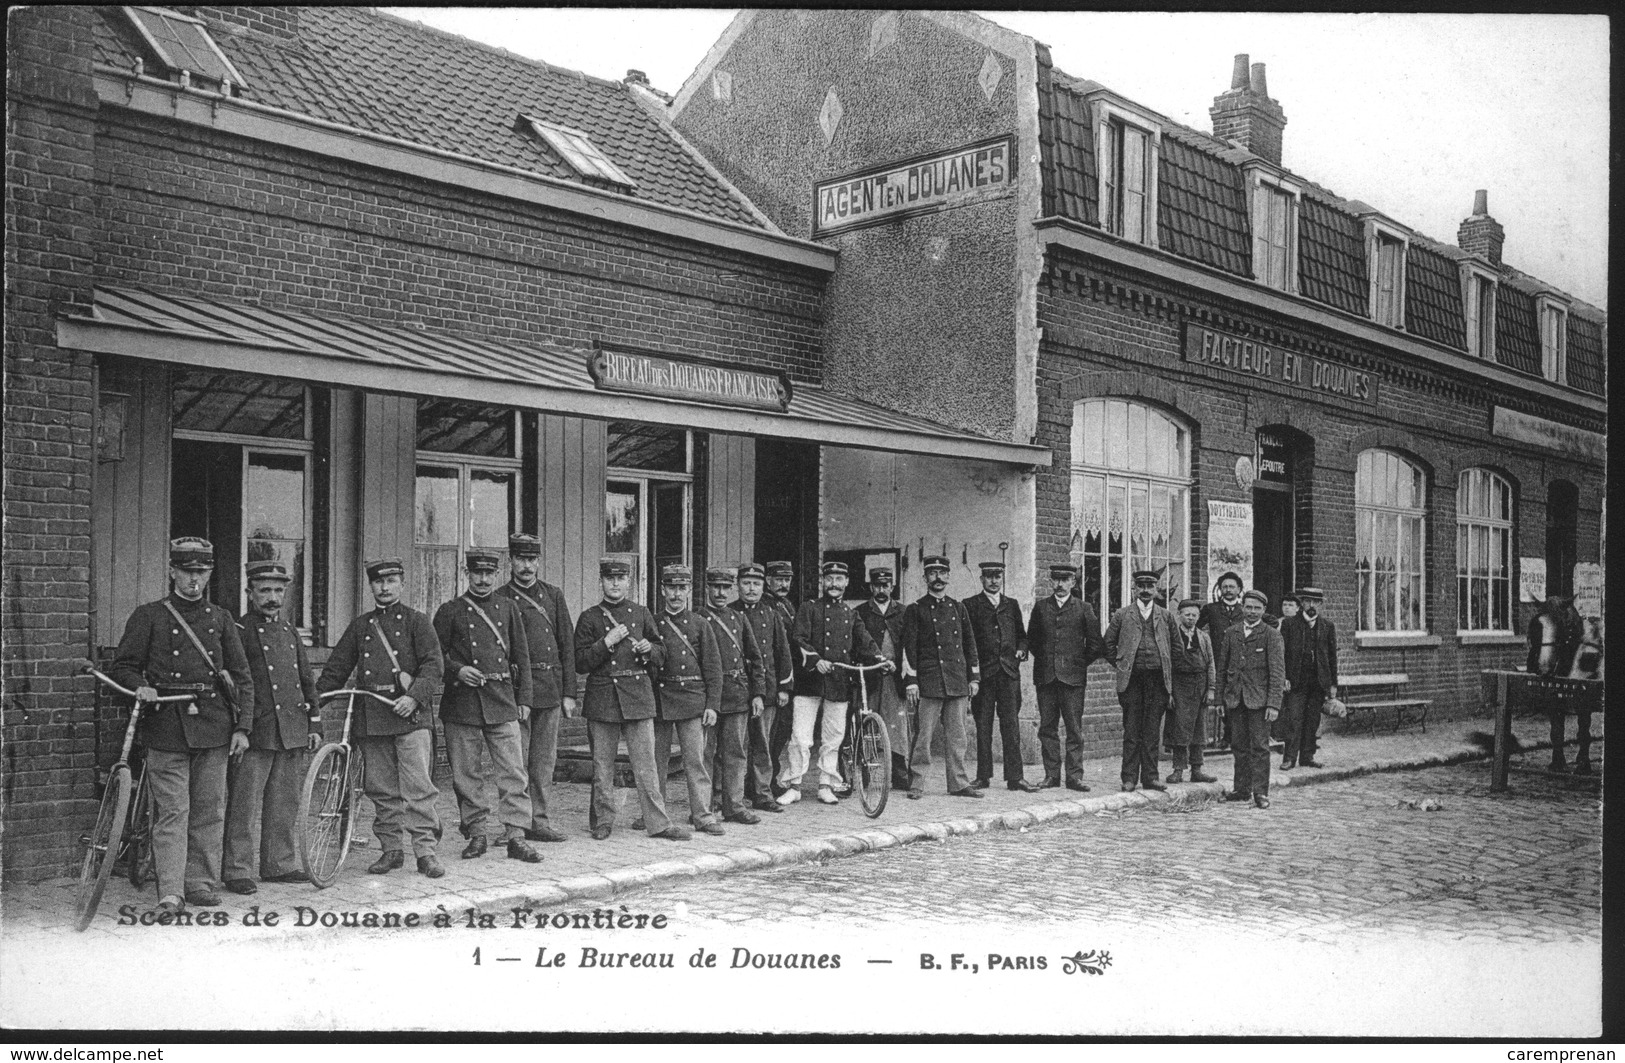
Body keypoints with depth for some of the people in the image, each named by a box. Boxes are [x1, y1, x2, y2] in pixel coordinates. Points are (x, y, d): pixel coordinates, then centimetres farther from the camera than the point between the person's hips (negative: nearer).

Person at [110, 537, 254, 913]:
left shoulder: (220, 619, 13)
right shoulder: (148, 616, 5)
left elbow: (242, 678, 13)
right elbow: (123, 666, 7)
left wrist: (242, 727, 5)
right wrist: (140, 687, -15)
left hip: (214, 727, 3)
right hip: (167, 728, -3)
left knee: (209, 811, 6)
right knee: (172, 811, -6)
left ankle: (201, 882, 15)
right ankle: (171, 892, -5)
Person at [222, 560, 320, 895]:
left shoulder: (290, 632, 17)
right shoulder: (238, 631, -2)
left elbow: (307, 682, 21)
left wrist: (314, 726, 16)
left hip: (293, 733, 6)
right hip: (255, 733, -6)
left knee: (285, 805, 11)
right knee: (244, 805, -3)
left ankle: (279, 864, 20)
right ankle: (237, 870, 3)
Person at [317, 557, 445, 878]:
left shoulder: (416, 621, 5)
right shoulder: (359, 626, 16)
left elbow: (433, 664, -4)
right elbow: (335, 669, 18)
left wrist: (414, 697, -17)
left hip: (410, 715, -4)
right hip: (370, 717, 4)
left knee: (418, 786, -9)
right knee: (381, 789, 8)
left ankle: (425, 850, -7)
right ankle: (392, 848, 17)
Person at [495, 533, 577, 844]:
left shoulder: (553, 595, 11)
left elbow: (567, 646, 10)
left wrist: (569, 693, 4)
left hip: (550, 690, 4)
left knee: (545, 760, 8)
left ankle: (539, 820, 16)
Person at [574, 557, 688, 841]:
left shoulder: (641, 614, 10)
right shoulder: (589, 618, 3)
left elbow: (661, 653, 16)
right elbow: (579, 663, -2)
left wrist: (649, 649, -6)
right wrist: (607, 643, -13)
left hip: (638, 698, 1)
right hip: (602, 698, -1)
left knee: (646, 763, 0)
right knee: (602, 766, 6)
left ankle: (658, 823, 3)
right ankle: (602, 821, 18)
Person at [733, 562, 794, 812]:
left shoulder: (772, 616, 11)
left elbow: (783, 653, 12)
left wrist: (784, 687, 7)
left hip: (767, 690, 2)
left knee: (763, 744, 4)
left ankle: (762, 794, 9)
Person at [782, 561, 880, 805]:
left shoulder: (851, 615, 17)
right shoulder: (809, 608, 5)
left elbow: (865, 643, 9)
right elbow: (797, 639, -6)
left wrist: (879, 658, -11)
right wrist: (815, 660, -22)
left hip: (840, 684, 4)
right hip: (810, 682, -4)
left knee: (833, 739, 7)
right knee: (800, 737, -7)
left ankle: (826, 785, 18)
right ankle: (793, 785, 3)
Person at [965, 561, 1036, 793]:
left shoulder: (1011, 605, 15)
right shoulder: (971, 605, 4)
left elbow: (1021, 634, 21)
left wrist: (1021, 649, 2)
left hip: (1009, 671, 2)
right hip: (983, 672, -2)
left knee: (1011, 724, -1)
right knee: (983, 726, 2)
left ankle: (1015, 777, 0)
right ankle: (983, 776, 9)